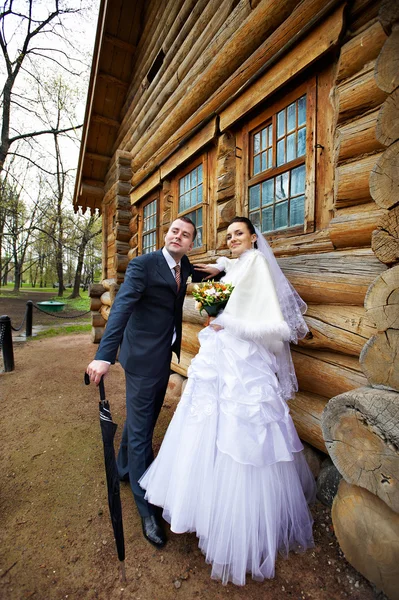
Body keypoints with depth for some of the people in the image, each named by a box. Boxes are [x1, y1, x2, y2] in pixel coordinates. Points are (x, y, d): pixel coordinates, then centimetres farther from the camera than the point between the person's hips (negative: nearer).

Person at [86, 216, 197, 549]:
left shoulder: (187, 268, 7)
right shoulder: (143, 264, -15)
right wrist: (105, 356, -36)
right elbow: (121, 307, -25)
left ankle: (125, 468, 51)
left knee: (142, 419, 25)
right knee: (140, 431, 7)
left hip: (165, 356, 7)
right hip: (144, 358, -7)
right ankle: (147, 508, 28)